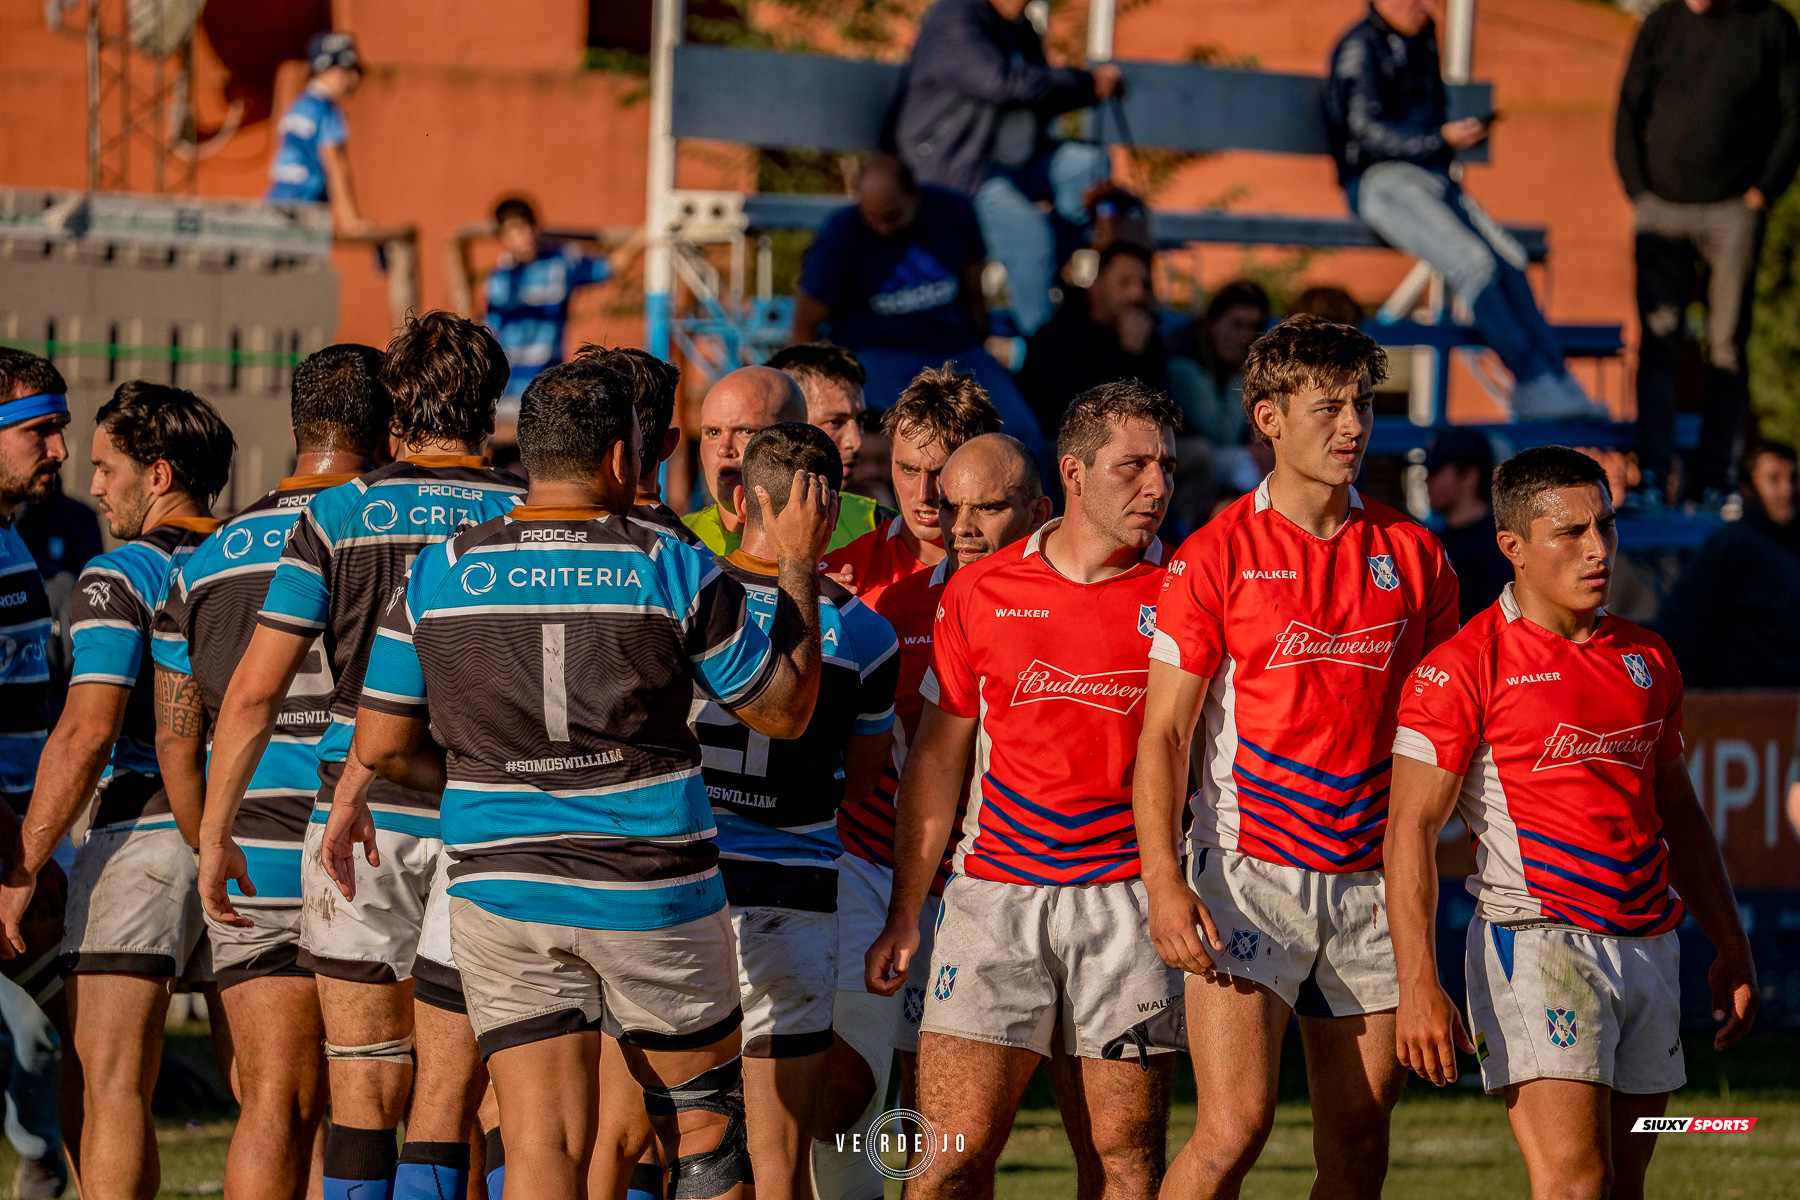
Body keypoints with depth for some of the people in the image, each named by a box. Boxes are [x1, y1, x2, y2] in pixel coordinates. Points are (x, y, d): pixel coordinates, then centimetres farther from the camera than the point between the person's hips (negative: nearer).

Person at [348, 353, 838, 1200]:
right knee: (702, 1126, 15)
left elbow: (380, 746, 3)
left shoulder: (437, 575, -1)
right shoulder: (676, 574, -7)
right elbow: (785, 709, 4)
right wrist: (800, 566, 14)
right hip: (652, 894, -1)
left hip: (499, 897, 1)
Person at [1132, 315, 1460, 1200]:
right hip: (1250, 874, -4)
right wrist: (1164, 883, -16)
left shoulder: (1412, 556, 9)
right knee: (1235, 1126, -16)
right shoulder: (1216, 556, -3)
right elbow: (1164, 732, -5)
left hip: (1368, 884, 4)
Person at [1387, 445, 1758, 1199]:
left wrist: (1731, 949, 22)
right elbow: (1412, 829, -10)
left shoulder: (1646, 658, 14)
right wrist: (1418, 985, -19)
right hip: (1535, 940, -6)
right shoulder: (1464, 668, -6)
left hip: (1648, 945, 6)